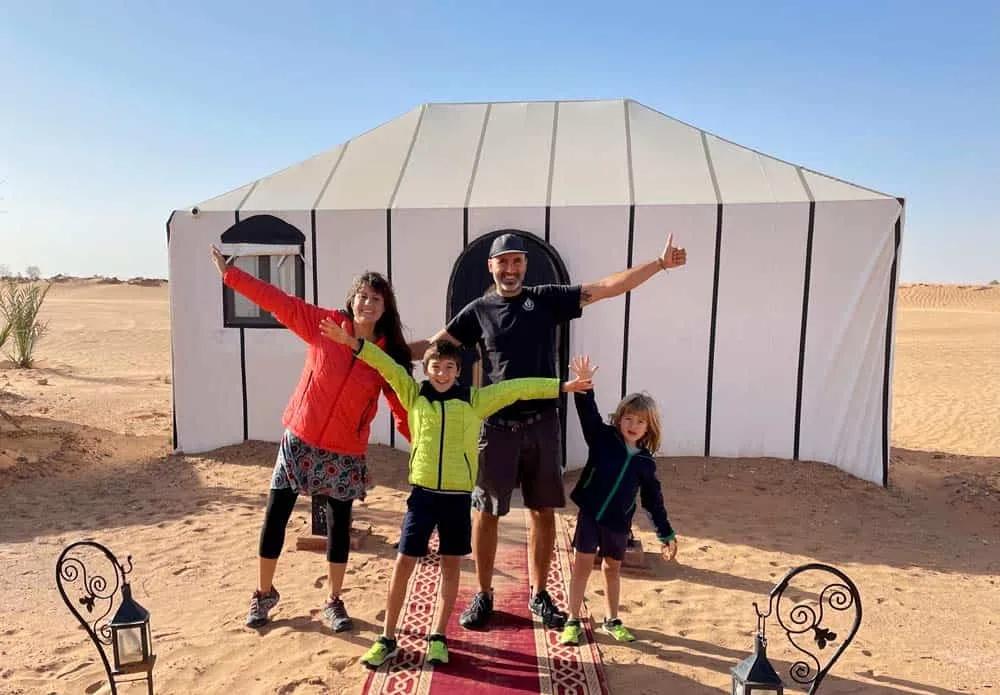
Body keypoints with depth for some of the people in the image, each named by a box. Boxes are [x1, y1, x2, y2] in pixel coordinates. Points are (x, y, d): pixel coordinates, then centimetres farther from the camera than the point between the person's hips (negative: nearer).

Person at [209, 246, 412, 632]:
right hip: (299, 441, 0)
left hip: (344, 454, 0)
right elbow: (278, 301, -8)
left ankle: (334, 602, 27)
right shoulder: (324, 324, -7)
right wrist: (229, 273, -10)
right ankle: (264, 594, 29)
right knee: (275, 517, 7)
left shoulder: (389, 354, -6)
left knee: (339, 526, 8)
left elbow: (403, 406, -4)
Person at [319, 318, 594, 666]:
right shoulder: (414, 394, 4)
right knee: (404, 562, 4)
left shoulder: (475, 399, 1)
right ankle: (387, 638, 19)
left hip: (458, 495, 0)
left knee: (450, 564, 10)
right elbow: (387, 366, -3)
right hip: (422, 492, 0)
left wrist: (561, 386, -2)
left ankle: (438, 636, 27)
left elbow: (516, 388, -1)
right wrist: (353, 343, -13)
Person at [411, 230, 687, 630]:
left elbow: (608, 287, 0)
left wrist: (660, 263, -6)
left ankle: (539, 595, 27)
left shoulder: (547, 299, 4)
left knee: (543, 512, 10)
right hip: (497, 425, -1)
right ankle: (483, 596, 23)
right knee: (486, 512, 5)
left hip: (542, 423, 1)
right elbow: (435, 345, 4)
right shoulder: (478, 310, 4)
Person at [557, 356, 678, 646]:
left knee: (612, 569, 17)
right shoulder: (603, 438, -5)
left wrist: (666, 535, 9)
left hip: (618, 522, 3)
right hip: (589, 513, -3)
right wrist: (584, 385, -37)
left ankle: (612, 620, 35)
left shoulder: (645, 462, 1)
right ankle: (573, 621, 13)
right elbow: (588, 415, -21)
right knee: (583, 565, 1)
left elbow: (653, 501, 8)